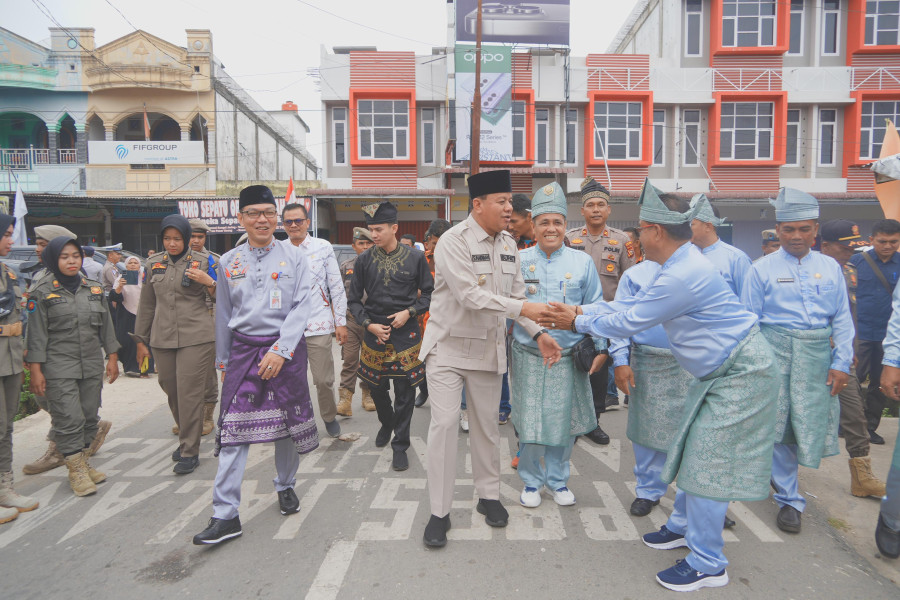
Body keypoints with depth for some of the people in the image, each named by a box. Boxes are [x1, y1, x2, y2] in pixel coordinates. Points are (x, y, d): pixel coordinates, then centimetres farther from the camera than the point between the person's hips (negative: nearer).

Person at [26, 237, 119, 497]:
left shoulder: (94, 289, 9)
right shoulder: (43, 292, -3)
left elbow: (106, 326, 13)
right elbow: (37, 333, -4)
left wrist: (112, 358, 10)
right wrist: (36, 370, -8)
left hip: (92, 365, 4)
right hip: (59, 368, -4)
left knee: (90, 416, 9)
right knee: (69, 419, -7)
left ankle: (83, 462, 23)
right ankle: (76, 470, 5)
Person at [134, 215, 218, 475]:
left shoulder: (203, 261, 2)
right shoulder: (153, 263, 11)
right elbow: (146, 304, 16)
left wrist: (208, 282, -17)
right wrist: (141, 340, 15)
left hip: (196, 338, -4)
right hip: (162, 339, 4)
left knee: (189, 394, -5)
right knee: (171, 391, 9)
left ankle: (190, 452, 5)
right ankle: (186, 437, 29)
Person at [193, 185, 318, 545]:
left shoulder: (294, 256, -1)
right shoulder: (229, 262, 6)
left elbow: (302, 306, -8)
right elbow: (223, 314, 15)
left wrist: (280, 351, -17)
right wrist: (222, 358, 18)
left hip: (287, 348, -1)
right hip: (244, 350, 1)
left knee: (288, 423, 10)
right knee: (233, 429, -3)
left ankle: (285, 486, 35)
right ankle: (225, 515, 5)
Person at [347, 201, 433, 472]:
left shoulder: (416, 258, -3)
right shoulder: (364, 260, 1)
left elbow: (429, 294, 4)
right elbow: (354, 299, 6)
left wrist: (409, 312, -12)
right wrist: (368, 324, -7)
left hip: (406, 333, -2)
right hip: (374, 332, 2)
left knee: (404, 392, 1)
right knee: (377, 388, 14)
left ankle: (400, 446, 16)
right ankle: (387, 424, 44)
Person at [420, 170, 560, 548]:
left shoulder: (509, 245, 6)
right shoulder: (453, 241, -16)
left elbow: (516, 296, 9)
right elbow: (469, 295, -25)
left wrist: (538, 335, -2)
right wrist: (523, 308, -29)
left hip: (489, 348, 6)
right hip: (448, 346, -5)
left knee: (487, 423, 13)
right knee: (444, 422, -5)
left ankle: (488, 495, 31)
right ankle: (439, 512, 8)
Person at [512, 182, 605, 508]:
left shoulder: (582, 262, 3)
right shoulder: (519, 260, 1)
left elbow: (595, 308, 7)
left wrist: (601, 347, 5)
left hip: (569, 357, 1)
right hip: (528, 356, -1)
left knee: (563, 421, 10)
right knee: (529, 421, 6)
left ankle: (557, 479, 32)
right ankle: (531, 480, 27)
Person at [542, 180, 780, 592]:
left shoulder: (682, 276, -29)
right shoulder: (681, 263, 5)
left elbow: (628, 322, -21)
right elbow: (632, 305, 9)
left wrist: (577, 323, -7)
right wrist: (578, 310, 4)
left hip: (739, 374, -10)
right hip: (720, 370, 10)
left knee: (707, 461, -3)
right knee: (694, 449, 19)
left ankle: (707, 565, 12)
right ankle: (683, 526, 38)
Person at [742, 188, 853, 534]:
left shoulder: (830, 268, 8)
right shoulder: (762, 269, -1)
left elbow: (842, 320, 9)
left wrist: (842, 363, 1)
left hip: (818, 353, 3)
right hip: (774, 352, -3)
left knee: (809, 423, 7)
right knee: (778, 423, 1)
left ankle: (779, 470, 37)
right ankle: (789, 499, 16)